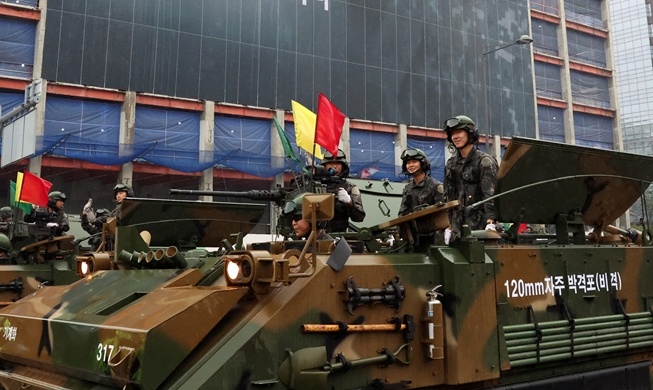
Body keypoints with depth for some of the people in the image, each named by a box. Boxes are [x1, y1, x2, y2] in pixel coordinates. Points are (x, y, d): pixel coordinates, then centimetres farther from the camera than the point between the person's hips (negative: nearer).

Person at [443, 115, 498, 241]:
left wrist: (490, 222, -26)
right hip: (458, 227, 5)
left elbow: (490, 194, -14)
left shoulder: (485, 161, -3)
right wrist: (449, 226, 12)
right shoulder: (451, 164, 15)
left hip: (479, 226, -5)